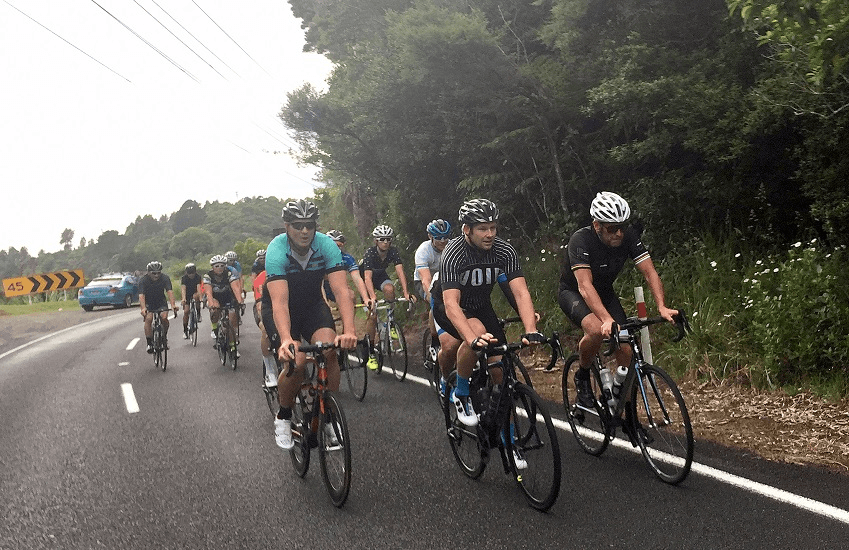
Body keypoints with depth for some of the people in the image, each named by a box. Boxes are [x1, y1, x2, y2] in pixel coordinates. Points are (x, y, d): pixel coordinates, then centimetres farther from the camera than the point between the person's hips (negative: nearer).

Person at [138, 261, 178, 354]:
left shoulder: (165, 278, -18)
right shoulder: (143, 281, -22)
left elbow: (169, 292, -30)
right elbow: (141, 295, -32)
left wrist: (173, 305, -47)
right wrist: (143, 308, -51)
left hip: (161, 302, 1)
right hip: (148, 303, -1)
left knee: (164, 318, -23)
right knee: (148, 319, -24)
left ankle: (165, 337, 3)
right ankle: (149, 343, -17)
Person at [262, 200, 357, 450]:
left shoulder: (326, 245, -23)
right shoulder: (276, 251, -29)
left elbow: (341, 291, -31)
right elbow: (280, 301, -39)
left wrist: (349, 331, -47)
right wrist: (286, 340, -55)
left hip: (312, 303, 2)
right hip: (280, 309, -2)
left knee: (329, 349, -24)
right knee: (295, 360, -25)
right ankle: (283, 418, 2)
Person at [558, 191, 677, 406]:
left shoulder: (629, 236, -19)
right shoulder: (581, 240, -32)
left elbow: (650, 272, -23)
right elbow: (585, 285, -42)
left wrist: (662, 307, -39)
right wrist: (607, 320, -55)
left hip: (604, 292, 5)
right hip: (573, 293, -4)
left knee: (626, 350, -10)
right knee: (597, 330, -34)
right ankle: (582, 375, -4)